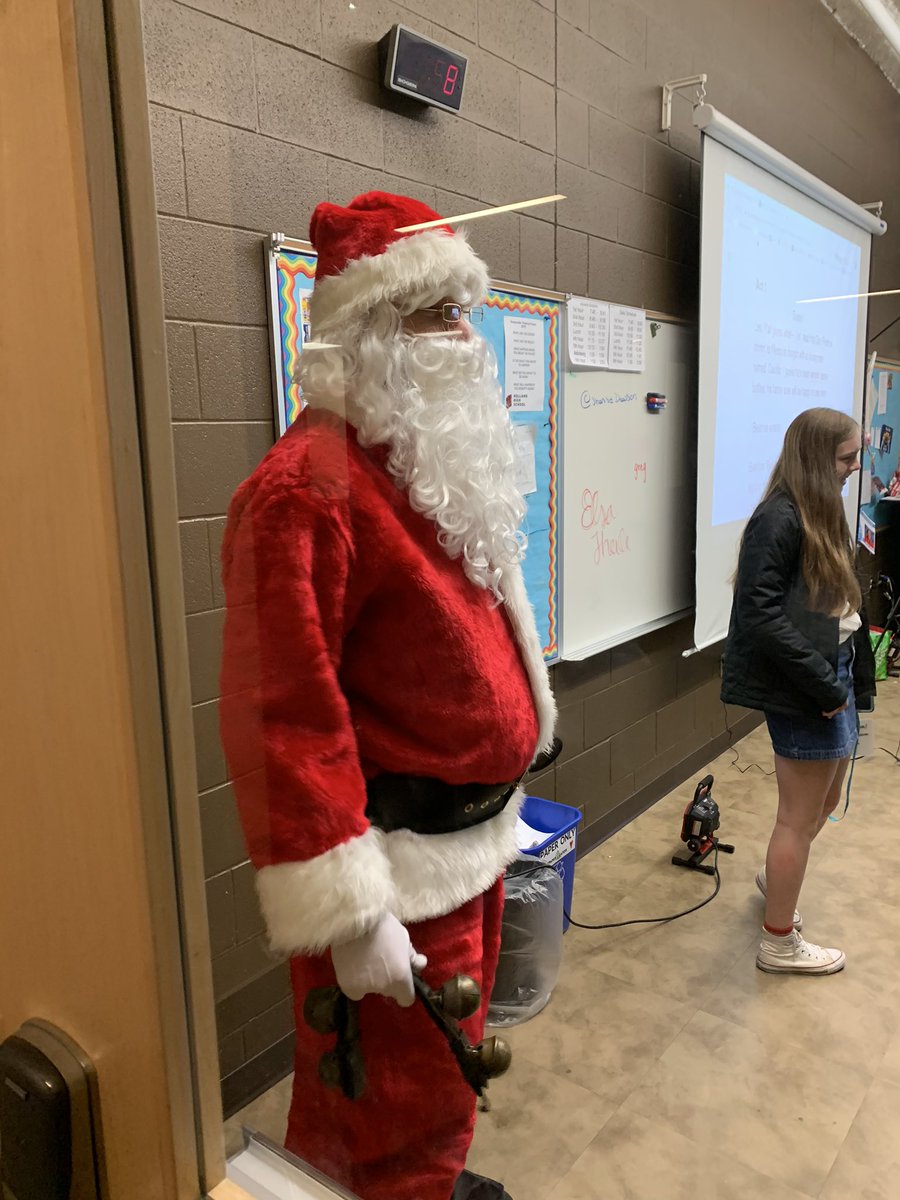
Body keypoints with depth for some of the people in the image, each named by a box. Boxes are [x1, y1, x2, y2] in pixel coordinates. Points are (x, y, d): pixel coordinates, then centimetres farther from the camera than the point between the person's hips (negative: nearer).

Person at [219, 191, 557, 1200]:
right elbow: (284, 716, -26)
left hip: (474, 840, 9)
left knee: (441, 1083, 28)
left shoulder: (438, 465, 10)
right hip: (397, 871, -9)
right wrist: (348, 916, -23)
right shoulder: (305, 488, -22)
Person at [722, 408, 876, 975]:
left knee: (826, 801, 24)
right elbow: (760, 613, -25)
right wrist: (823, 685, -20)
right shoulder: (780, 519, -18)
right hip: (802, 690, -9)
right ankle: (779, 943, 24)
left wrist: (848, 679, 0)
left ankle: (778, 879, 50)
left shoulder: (820, 513, 11)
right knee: (800, 817, 5)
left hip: (834, 675, 9)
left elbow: (838, 600, 11)